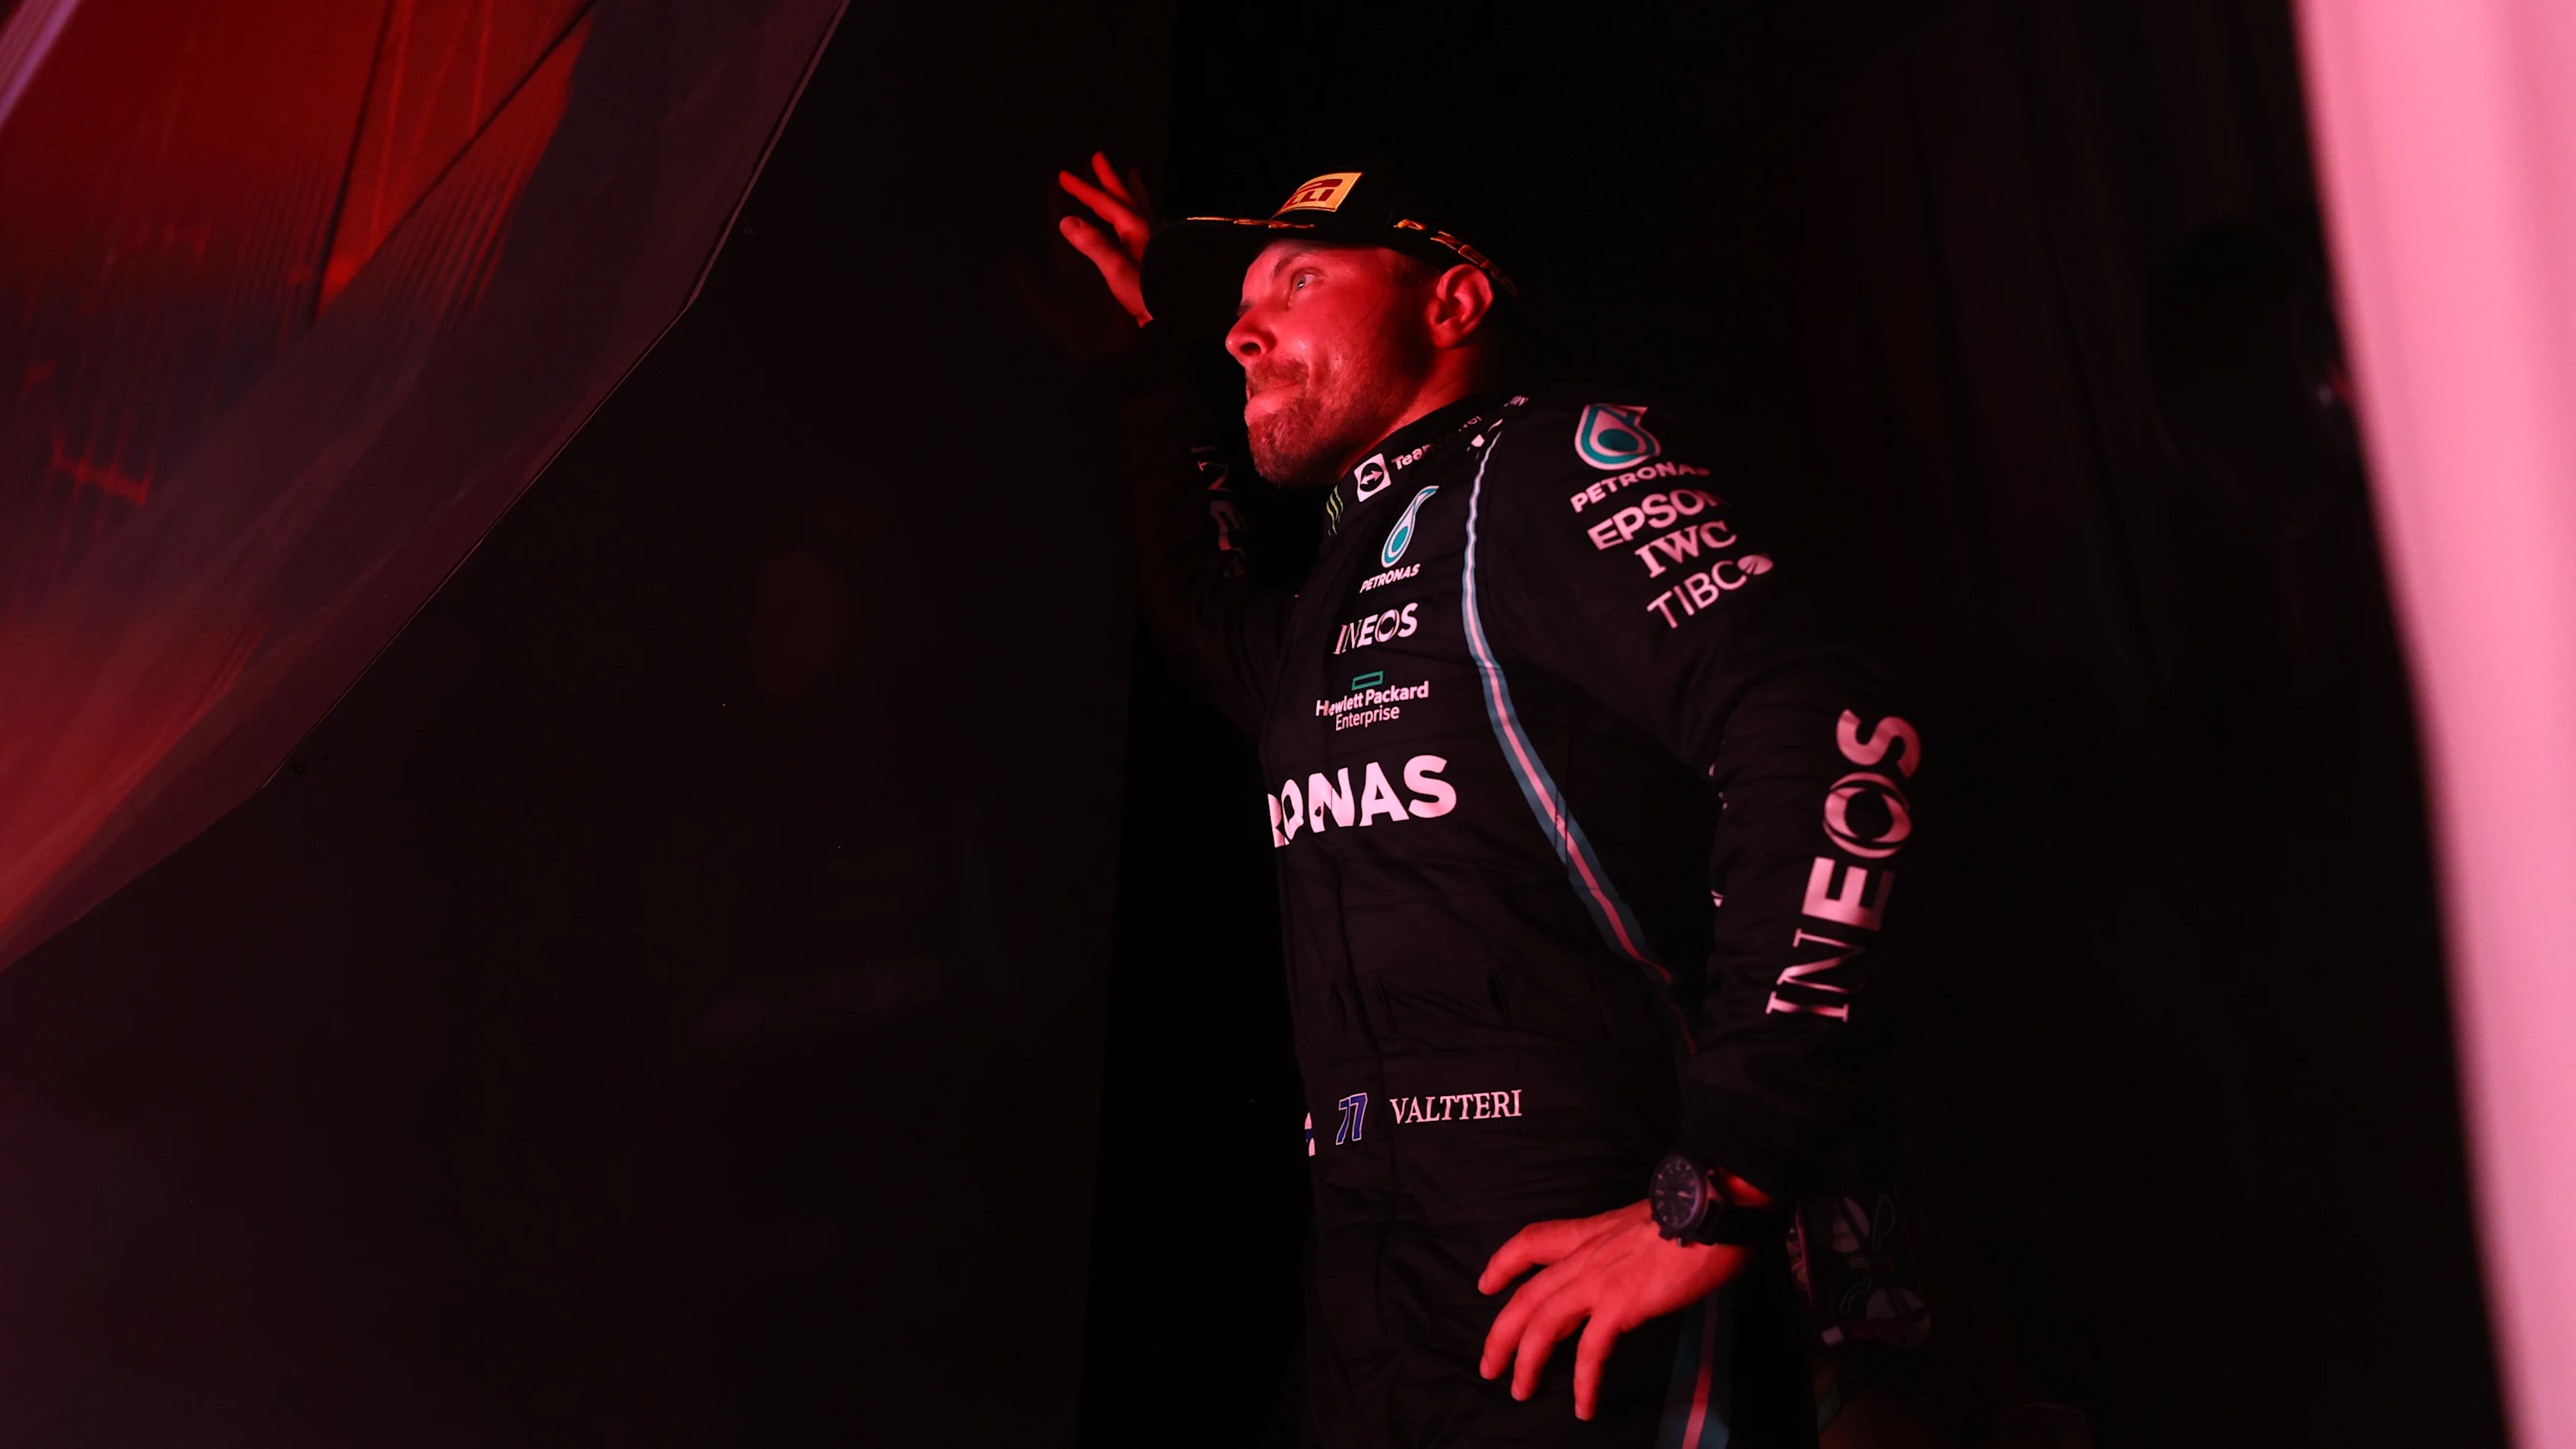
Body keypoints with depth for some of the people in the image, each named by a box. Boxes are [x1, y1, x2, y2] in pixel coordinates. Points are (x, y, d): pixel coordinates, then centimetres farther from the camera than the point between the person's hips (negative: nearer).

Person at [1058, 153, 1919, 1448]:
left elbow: (1832, 736, -18)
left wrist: (1719, 1194, -23)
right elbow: (1208, 614, 42)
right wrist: (1156, 354, 37)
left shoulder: (1558, 466, -5)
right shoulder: (1349, 587, 19)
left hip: (1576, 1254, -7)